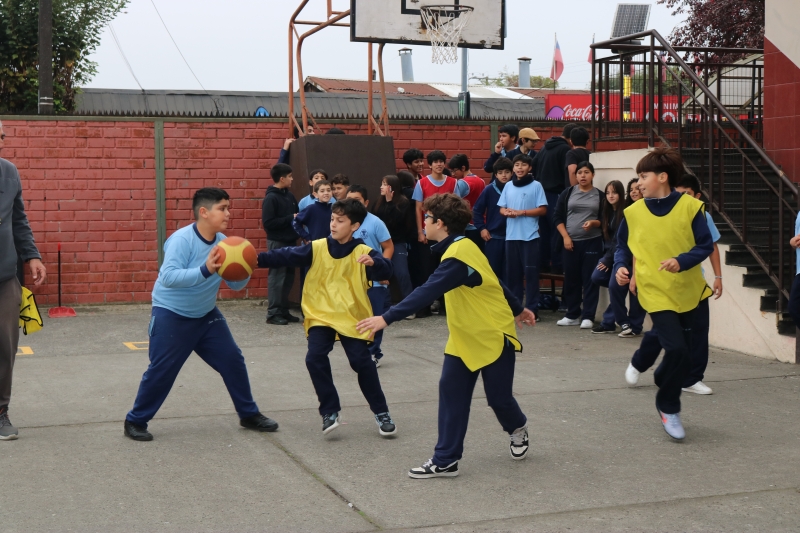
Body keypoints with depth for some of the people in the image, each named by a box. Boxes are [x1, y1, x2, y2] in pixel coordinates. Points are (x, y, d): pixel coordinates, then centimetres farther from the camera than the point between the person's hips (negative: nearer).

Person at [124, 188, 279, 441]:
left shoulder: (222, 242, -3)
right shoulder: (181, 240, -23)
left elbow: (235, 284, 1)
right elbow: (168, 277, -36)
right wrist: (205, 270, -45)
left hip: (206, 315, 7)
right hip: (171, 315, -6)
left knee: (233, 360, 6)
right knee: (161, 371, -4)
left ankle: (249, 415, 21)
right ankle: (135, 421, 14)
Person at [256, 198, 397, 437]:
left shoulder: (363, 252, -6)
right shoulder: (317, 248, -2)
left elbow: (386, 271, -20)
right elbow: (286, 256, -9)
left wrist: (374, 263, -41)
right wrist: (259, 258, -23)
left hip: (352, 317, -1)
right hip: (320, 316, 2)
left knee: (362, 363, -4)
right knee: (315, 358, -17)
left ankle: (381, 412, 16)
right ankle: (330, 411, -1)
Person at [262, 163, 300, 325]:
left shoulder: (289, 195, 10)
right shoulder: (271, 198, -13)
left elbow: (295, 214, 21)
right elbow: (268, 223, -19)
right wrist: (290, 219, -17)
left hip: (289, 241, 8)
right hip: (277, 242, -8)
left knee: (288, 277, 11)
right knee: (277, 277, -4)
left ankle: (283, 310, 19)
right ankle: (273, 313, 2)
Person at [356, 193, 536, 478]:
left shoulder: (458, 257, -26)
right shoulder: (461, 247, 5)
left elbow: (427, 292, -36)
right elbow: (492, 281, 16)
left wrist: (387, 318, -41)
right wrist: (517, 309, 28)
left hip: (492, 336, -9)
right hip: (464, 338, 9)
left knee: (498, 397, 6)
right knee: (451, 393, 0)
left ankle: (517, 429, 38)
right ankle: (445, 460, 2)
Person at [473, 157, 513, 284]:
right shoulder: (489, 190, -2)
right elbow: (477, 210, 2)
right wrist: (481, 228, -4)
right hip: (492, 237, -1)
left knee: (508, 272, 6)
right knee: (492, 271, 5)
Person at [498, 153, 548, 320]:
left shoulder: (536, 186, -1)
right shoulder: (508, 186, 11)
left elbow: (543, 209, -5)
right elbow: (501, 208, 14)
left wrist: (522, 212, -13)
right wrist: (506, 212, -9)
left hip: (530, 236, -4)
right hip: (511, 236, 4)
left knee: (530, 272, -3)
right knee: (512, 272, 8)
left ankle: (532, 309, 0)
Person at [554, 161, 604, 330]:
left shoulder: (600, 195, 4)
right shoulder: (567, 193, 7)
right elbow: (558, 217, 5)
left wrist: (594, 223, -16)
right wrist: (565, 237, -5)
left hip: (592, 242, -2)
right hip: (571, 242, 2)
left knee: (590, 279, -3)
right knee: (571, 279, 6)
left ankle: (588, 317, 1)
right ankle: (572, 315, 16)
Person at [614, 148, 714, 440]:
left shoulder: (690, 206, -9)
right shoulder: (634, 212, -4)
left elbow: (705, 245, -8)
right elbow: (622, 246, 8)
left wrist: (681, 261, -24)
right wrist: (621, 267, -10)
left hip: (687, 291, 2)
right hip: (656, 292, -1)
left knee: (681, 351, 13)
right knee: (677, 350, -14)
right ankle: (669, 408, 5)